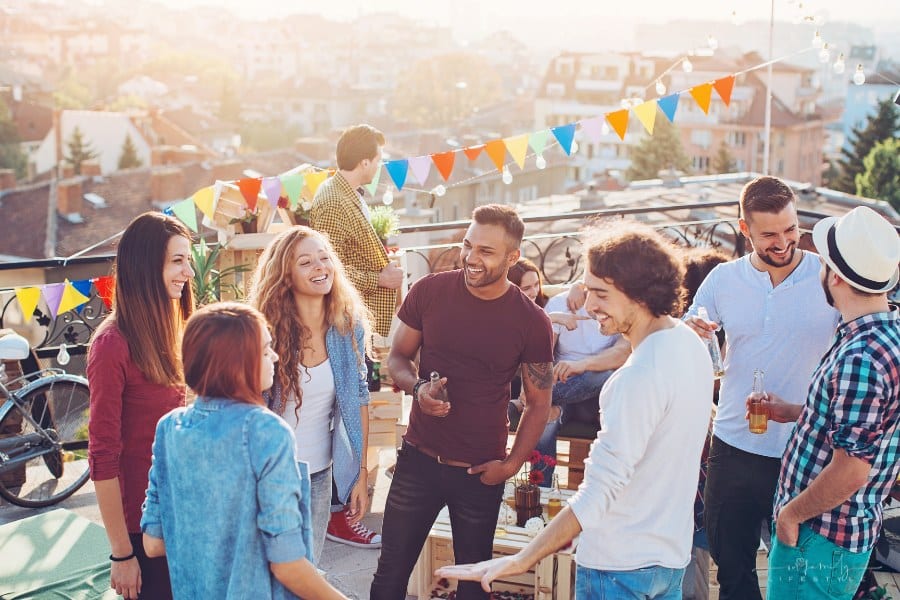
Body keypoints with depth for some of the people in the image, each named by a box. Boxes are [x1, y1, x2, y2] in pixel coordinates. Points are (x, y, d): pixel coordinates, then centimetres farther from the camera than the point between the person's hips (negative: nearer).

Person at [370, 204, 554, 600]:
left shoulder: (531, 322, -9)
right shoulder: (430, 292, -6)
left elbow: (539, 403, 1)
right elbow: (397, 357, 6)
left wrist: (512, 464, -8)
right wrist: (417, 387, -15)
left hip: (480, 473, -1)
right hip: (419, 459, 1)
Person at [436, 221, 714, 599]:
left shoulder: (640, 376, -27)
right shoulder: (692, 345, 2)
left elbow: (598, 493, -31)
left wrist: (520, 561, -31)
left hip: (620, 565, -9)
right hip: (672, 555, 9)